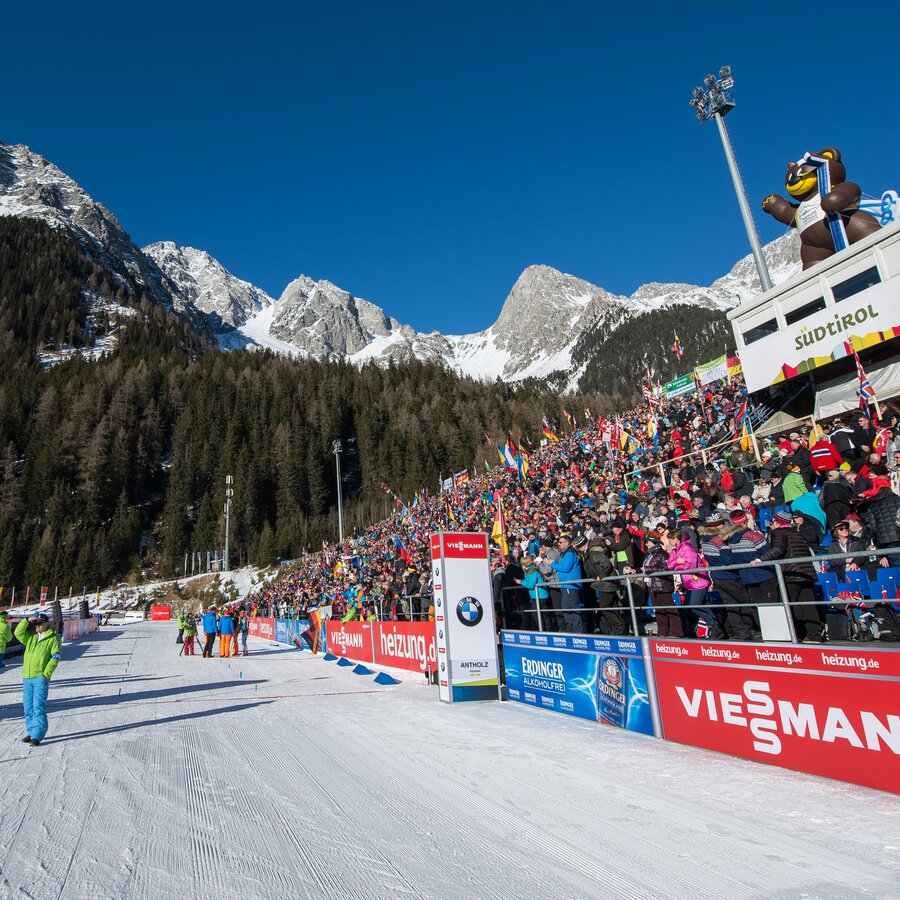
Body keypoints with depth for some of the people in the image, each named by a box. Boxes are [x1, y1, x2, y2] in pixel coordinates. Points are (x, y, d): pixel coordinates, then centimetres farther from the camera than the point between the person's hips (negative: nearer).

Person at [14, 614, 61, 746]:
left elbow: (55, 657, -8)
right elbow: (18, 633, 0)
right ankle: (31, 732, 24)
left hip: (41, 677, -6)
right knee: (28, 707, 12)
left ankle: (37, 736, -6)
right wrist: (27, 621, -6)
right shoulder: (30, 636, 14)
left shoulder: (53, 638, -3)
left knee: (38, 707, -9)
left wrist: (46, 674, -14)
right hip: (27, 677, 6)